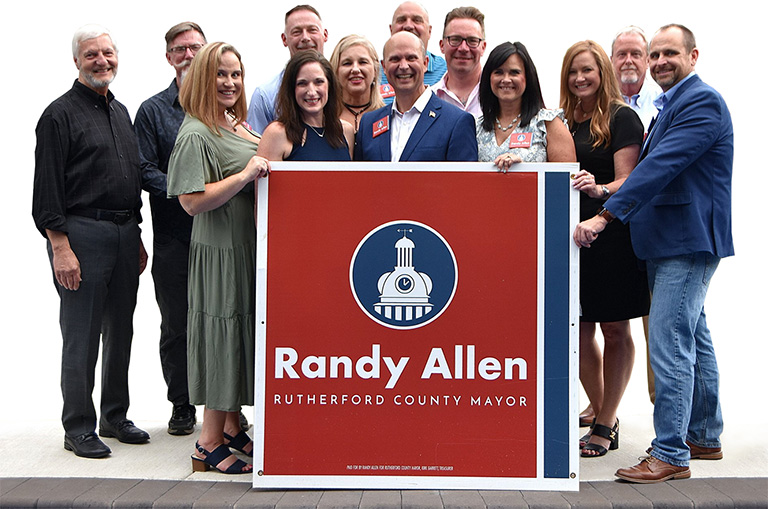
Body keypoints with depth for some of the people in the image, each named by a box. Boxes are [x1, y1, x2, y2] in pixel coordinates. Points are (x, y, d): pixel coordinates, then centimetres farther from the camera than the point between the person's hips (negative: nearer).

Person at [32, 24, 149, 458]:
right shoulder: (60, 115, -5)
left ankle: (115, 417, 25)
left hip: (124, 234, 7)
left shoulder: (121, 112, 17)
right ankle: (78, 427, 10)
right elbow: (47, 191, -10)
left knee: (121, 332, 13)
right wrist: (60, 248, -17)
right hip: (81, 234, -7)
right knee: (82, 337, -1)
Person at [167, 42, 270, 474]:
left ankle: (232, 427, 27)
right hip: (220, 250, -9)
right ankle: (210, 444, 8)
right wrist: (245, 175, -24)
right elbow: (193, 202, -20)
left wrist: (265, 164, 11)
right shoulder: (196, 134, -13)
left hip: (250, 247, 9)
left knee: (244, 332, 14)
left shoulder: (238, 126, 15)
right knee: (224, 331, -3)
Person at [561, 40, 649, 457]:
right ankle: (602, 414, 23)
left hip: (612, 232, -5)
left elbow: (628, 180, -11)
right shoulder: (564, 121, 13)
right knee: (577, 332, 5)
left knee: (614, 331, 3)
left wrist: (599, 189, -32)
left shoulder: (622, 118, -3)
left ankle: (604, 427, 11)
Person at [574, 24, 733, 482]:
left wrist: (605, 216, -28)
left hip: (687, 242, -11)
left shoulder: (702, 101, -14)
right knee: (694, 339, 17)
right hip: (672, 240, 11)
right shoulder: (671, 105, 19)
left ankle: (671, 454, -4)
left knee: (670, 345, -11)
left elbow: (660, 166, -24)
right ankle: (705, 437, 30)